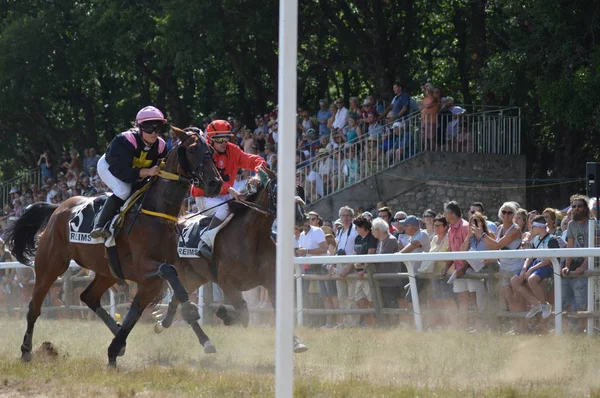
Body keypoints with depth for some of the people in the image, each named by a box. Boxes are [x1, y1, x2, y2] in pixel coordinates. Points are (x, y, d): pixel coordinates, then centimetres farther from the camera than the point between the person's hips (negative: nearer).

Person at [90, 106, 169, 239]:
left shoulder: (160, 146, -21)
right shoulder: (125, 141, -39)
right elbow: (121, 171, -45)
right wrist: (147, 172, -55)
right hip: (108, 167, -7)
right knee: (123, 191, -31)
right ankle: (99, 225, -28)